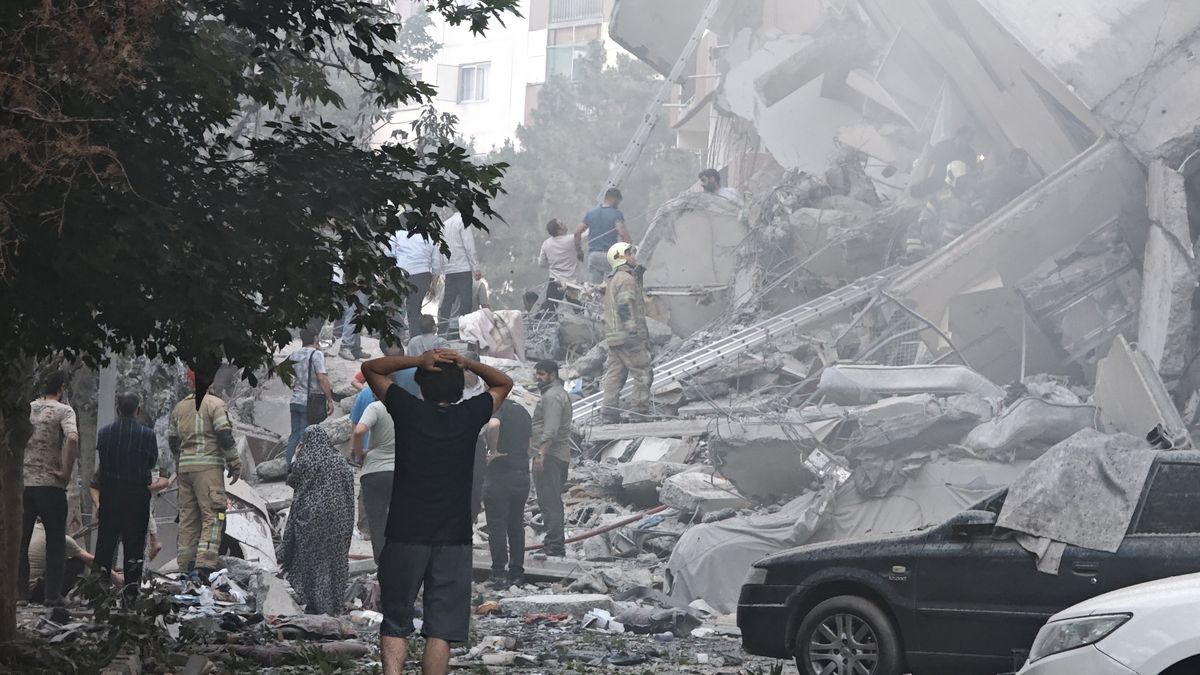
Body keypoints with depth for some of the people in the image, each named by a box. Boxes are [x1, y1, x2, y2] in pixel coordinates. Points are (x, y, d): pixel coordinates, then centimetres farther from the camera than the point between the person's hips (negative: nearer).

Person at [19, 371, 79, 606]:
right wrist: (67, 472, -15)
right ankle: (53, 594, 4)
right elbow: (72, 439, -23)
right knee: (55, 542, 6)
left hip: (22, 483, 4)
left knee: (20, 540, 11)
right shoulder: (63, 411, -5)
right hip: (51, 485, -4)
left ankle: (19, 591, 11)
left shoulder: (26, 409, 9)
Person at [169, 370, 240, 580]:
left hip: (185, 467, 6)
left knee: (188, 516, 11)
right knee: (212, 514, -8)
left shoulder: (179, 407, 15)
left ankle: (186, 563, 12)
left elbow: (172, 440, 21)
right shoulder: (214, 404, -5)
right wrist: (234, 463, -3)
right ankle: (205, 563, -21)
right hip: (208, 465, -6)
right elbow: (224, 436, -11)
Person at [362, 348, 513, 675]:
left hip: (405, 535, 0)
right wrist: (467, 363, 4)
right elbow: (504, 383, 19)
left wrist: (418, 361, -1)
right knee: (440, 629, 1)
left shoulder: (408, 410, -1)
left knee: (395, 624, 7)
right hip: (454, 538, 0)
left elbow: (370, 368, 13)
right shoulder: (470, 416, 1)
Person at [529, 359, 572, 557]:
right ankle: (558, 542, 20)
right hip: (561, 457, 11)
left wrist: (541, 453, -27)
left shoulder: (552, 396, -12)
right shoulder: (560, 393, 22)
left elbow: (550, 429, -22)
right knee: (554, 502, 15)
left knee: (549, 502, -11)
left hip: (549, 457, -11)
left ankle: (554, 545, -13)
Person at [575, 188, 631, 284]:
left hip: (593, 255, 5)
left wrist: (578, 251, 16)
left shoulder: (591, 213, 11)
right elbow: (622, 233, -20)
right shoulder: (616, 214, -5)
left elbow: (577, 232, 8)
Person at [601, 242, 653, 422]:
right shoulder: (626, 278, -11)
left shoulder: (613, 279, 20)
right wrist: (633, 332, -21)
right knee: (642, 373, -4)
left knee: (614, 373, 7)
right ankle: (639, 409, -6)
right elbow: (625, 307, -19)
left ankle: (609, 411, 4)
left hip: (613, 336, 10)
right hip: (627, 336, -10)